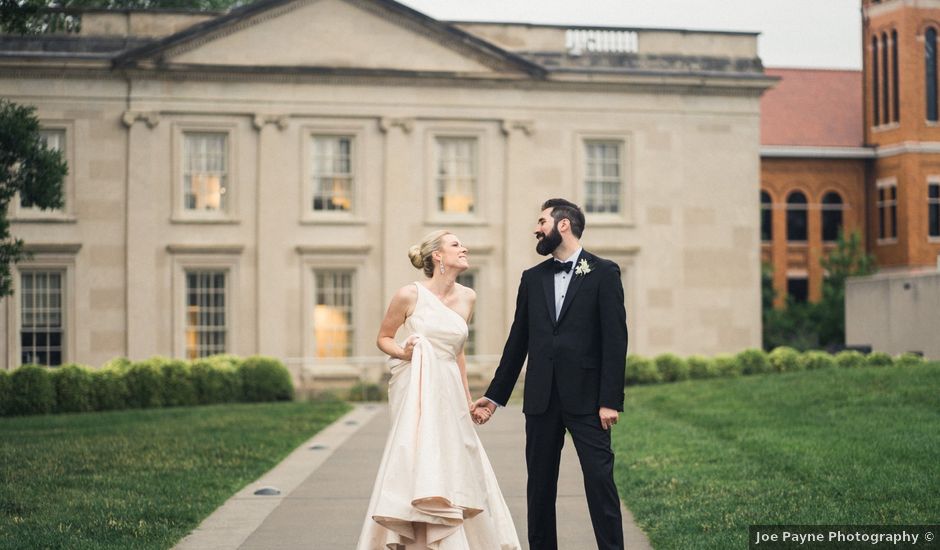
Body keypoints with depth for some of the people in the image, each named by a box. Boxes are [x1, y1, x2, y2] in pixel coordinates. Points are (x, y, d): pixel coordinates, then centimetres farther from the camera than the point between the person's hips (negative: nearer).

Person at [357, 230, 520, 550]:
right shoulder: (409, 295, -6)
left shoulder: (467, 298, 8)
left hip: (449, 392, 5)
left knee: (455, 467, 5)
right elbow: (383, 338, 6)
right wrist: (403, 352, -15)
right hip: (415, 391, -5)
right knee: (422, 466, -9)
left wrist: (468, 398, 22)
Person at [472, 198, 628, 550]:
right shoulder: (532, 278, 13)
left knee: (599, 478, -8)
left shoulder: (603, 273, -1)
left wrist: (610, 400, -13)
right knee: (540, 483, 8)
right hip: (541, 399, 5)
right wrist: (494, 395, 13)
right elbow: (518, 341, 16)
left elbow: (615, 339, -6)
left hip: (585, 398, -5)